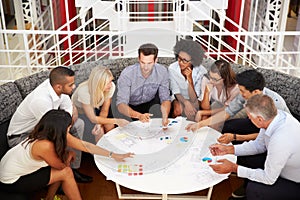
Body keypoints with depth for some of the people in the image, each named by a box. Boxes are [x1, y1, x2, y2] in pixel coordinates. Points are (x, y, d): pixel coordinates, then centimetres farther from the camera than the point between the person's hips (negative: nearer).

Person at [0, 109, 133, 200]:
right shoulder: (45, 145, -34)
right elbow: (62, 165, -16)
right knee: (66, 172, -12)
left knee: (64, 164, 3)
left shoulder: (51, 134, -10)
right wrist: (69, 155, 5)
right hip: (11, 183, -8)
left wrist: (113, 155, -3)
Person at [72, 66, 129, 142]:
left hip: (97, 105, 3)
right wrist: (116, 121, -34)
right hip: (79, 108, -3)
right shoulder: (84, 91, -40)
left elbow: (104, 111, -16)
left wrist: (99, 124, -32)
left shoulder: (111, 87, -30)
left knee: (110, 128, -13)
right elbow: (93, 119, -32)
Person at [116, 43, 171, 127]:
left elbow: (165, 99, -16)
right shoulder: (127, 74, -29)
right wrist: (139, 116, -53)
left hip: (151, 103, 2)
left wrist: (165, 116, -38)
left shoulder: (162, 71, -21)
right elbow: (121, 105, -34)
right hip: (131, 106, -2)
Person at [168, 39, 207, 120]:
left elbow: (193, 99, -26)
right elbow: (176, 92, -13)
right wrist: (186, 103, -33)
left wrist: (190, 79, -39)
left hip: (196, 99, 0)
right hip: (179, 98, 1)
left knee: (191, 113, -30)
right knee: (178, 110, -30)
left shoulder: (201, 71, -26)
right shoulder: (172, 68, -22)